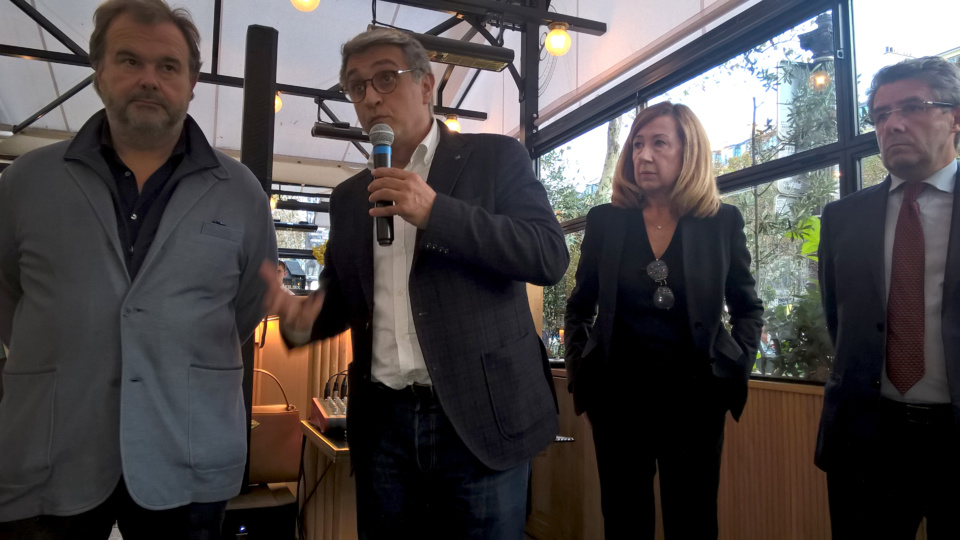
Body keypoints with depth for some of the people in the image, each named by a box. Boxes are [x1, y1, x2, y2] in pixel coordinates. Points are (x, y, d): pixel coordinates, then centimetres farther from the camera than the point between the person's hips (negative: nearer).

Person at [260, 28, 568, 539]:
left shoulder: (495, 157, 0)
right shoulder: (349, 196, 14)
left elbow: (550, 256, -12)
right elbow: (340, 295, 18)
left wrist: (435, 211, -20)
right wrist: (304, 315, -5)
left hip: (480, 413, -4)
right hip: (382, 422, 5)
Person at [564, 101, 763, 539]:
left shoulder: (722, 222, 0)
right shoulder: (605, 221, 1)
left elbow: (748, 308, 10)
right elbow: (579, 307, 9)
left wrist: (737, 366, -1)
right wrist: (579, 367, 0)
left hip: (694, 397, 0)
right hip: (617, 396, 1)